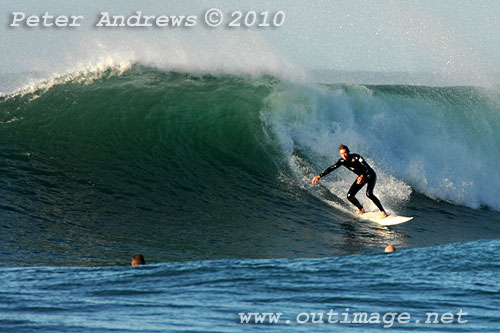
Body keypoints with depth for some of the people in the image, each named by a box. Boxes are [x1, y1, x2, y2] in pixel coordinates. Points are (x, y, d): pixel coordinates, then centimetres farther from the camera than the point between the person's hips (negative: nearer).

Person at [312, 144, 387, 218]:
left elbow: (367, 168, -35)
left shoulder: (355, 157, -29)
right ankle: (361, 209, 20)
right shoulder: (342, 161, -11)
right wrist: (319, 176, -18)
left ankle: (382, 211, -19)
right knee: (350, 196, -5)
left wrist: (362, 176, -53)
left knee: (369, 193, -29)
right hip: (361, 176, 7)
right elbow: (331, 168, -9)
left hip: (370, 175, -7)